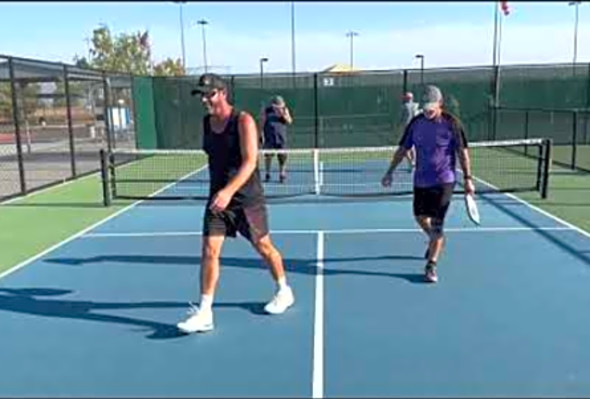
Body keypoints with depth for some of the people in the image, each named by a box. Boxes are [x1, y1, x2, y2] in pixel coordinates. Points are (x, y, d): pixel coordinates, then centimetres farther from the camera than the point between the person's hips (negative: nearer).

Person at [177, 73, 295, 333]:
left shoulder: (243, 121, -15)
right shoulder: (206, 122, 5)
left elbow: (250, 162, -25)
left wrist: (229, 191, -38)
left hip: (247, 199, -5)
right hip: (217, 198, 5)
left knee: (264, 247, 12)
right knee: (209, 251, -5)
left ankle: (284, 292, 35)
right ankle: (204, 313, 1)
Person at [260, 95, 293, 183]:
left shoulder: (284, 110, 5)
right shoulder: (266, 111, 1)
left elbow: (289, 121, -2)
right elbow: (262, 123, 4)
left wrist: (283, 115, -19)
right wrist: (261, 134, -1)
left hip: (281, 138, 1)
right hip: (269, 137, -1)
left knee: (282, 156, -1)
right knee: (268, 156, -2)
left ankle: (282, 174, 8)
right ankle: (267, 174, 10)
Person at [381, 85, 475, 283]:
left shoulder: (451, 123, -9)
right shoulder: (416, 123, 1)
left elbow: (462, 152, -6)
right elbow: (403, 149, 7)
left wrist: (468, 178, -10)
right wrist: (390, 171, 3)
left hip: (444, 181, -5)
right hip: (421, 180, 5)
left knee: (437, 224, -7)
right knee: (420, 217, 16)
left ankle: (431, 266, 0)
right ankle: (435, 242, 46)